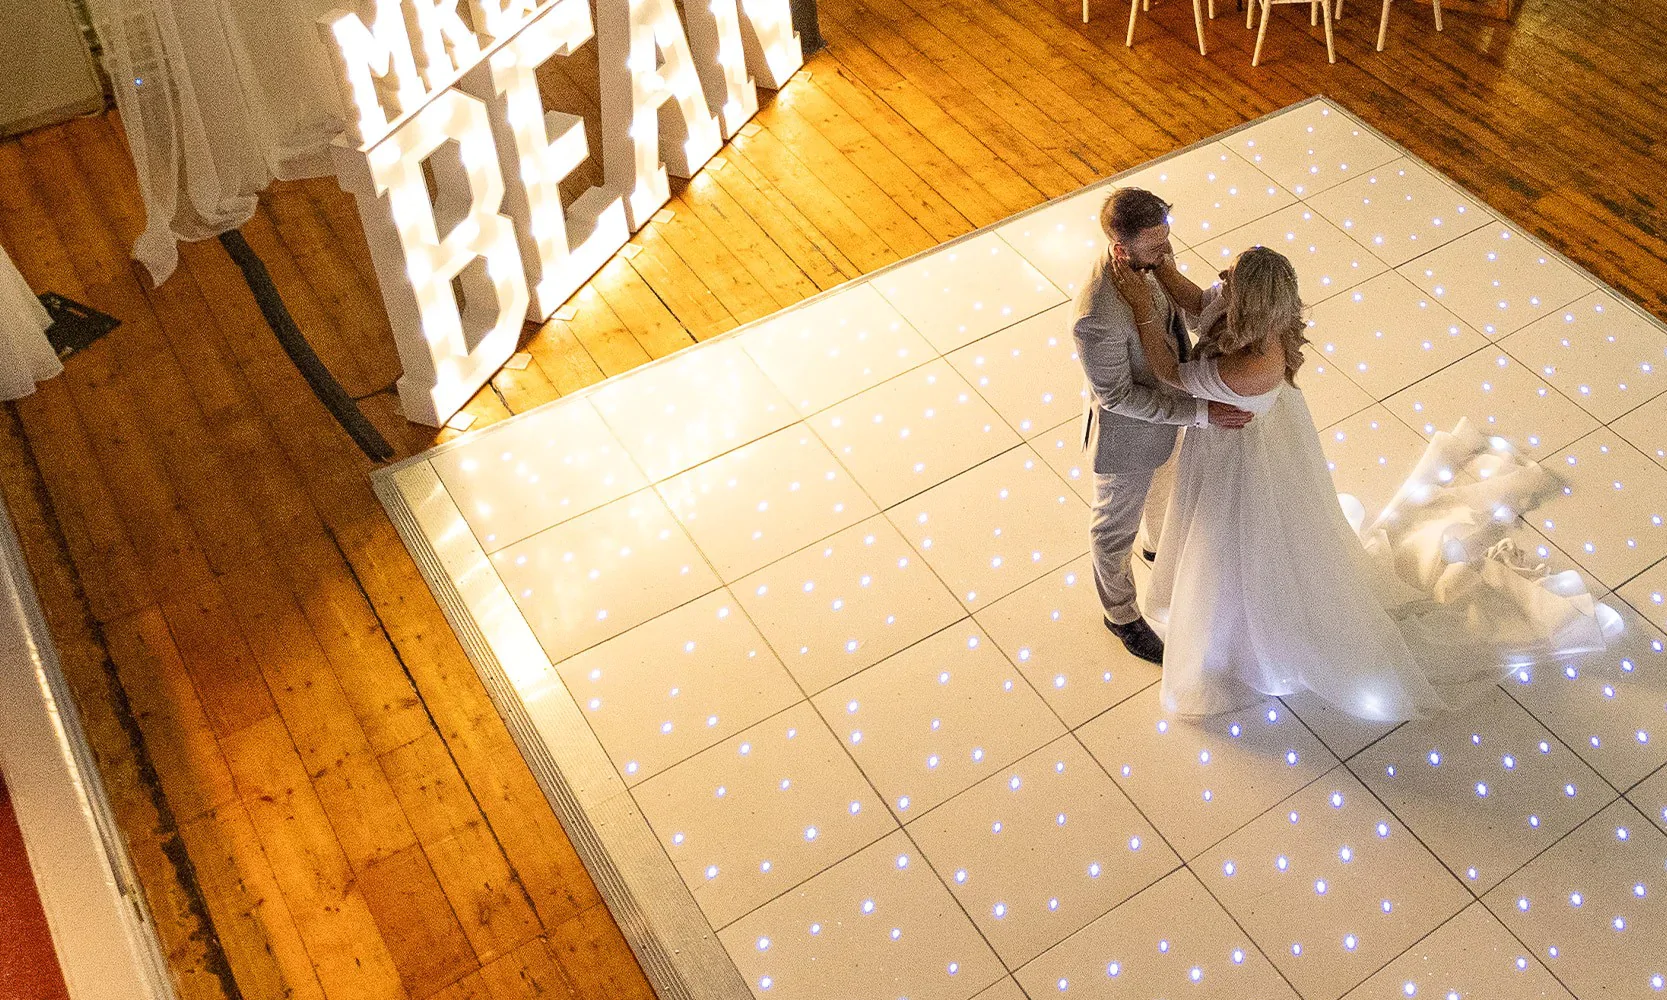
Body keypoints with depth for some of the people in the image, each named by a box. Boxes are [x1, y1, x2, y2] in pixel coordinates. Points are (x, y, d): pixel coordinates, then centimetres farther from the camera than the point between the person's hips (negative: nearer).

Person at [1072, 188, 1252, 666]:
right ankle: (1121, 613, 48)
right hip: (1127, 436, -8)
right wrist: (1199, 412, -30)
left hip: (1165, 404, 8)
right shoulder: (1098, 318, -43)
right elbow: (1116, 396, -30)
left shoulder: (1149, 257, -18)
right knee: (1117, 527, 21)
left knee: (1162, 486, 37)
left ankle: (1159, 544, 70)